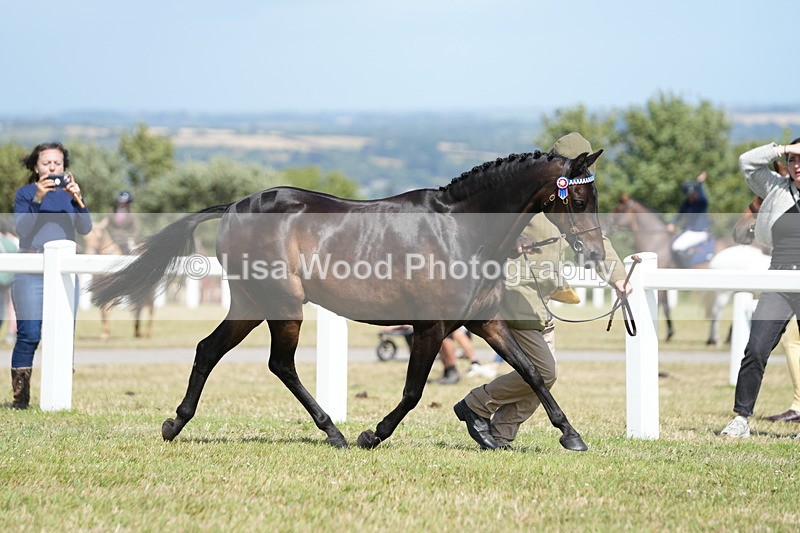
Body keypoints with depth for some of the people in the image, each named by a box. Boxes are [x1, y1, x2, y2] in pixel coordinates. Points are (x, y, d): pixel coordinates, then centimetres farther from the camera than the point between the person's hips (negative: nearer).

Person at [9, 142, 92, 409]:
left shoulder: (69, 193, 14)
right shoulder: (25, 193, 6)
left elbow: (85, 229, 0)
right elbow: (21, 229, -8)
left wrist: (77, 199, -16)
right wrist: (37, 199, -19)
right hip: (31, 272, -3)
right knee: (29, 335, -10)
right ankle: (20, 397, -6)